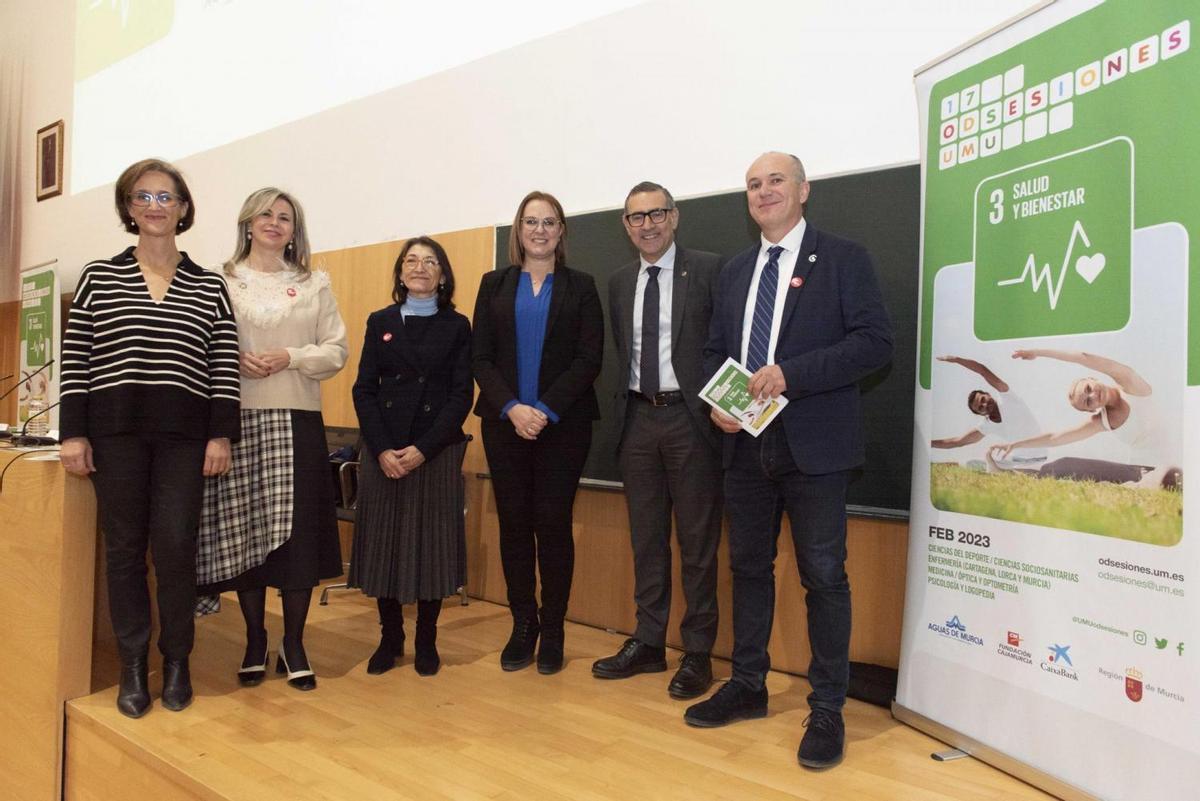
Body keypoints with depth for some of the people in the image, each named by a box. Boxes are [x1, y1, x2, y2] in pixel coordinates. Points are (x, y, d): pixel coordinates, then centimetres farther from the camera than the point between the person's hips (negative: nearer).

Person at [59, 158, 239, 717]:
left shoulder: (210, 287, 7)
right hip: (115, 429, 1)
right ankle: (133, 666, 18)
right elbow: (75, 360, 5)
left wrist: (221, 436, -4)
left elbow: (225, 367, 3)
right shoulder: (98, 277, 8)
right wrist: (73, 434, -2)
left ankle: (176, 661, 14)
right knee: (124, 547, 6)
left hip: (184, 432, -1)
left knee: (175, 545, -5)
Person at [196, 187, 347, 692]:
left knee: (297, 533, -1)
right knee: (243, 532, 3)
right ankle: (255, 640, 19)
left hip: (297, 421, 1)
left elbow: (337, 351, 5)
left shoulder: (314, 284, 11)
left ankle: (294, 645, 12)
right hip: (238, 419, 0)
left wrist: (291, 358, -10)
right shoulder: (220, 281, 8)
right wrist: (235, 361, -14)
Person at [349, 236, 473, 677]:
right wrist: (381, 450, -9)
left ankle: (426, 641, 16)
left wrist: (424, 449, -13)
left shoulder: (457, 326, 5)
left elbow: (462, 394, -2)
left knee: (432, 543, 2)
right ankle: (390, 638, 19)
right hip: (383, 451, 2)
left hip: (437, 451, -2)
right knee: (383, 542, 4)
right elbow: (364, 390, 4)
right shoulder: (380, 322, 10)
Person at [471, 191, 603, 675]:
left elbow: (589, 360, -3)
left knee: (554, 524, 1)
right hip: (505, 422, 2)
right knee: (513, 524, 5)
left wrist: (546, 410, -14)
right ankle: (522, 626, 17)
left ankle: (552, 631, 12)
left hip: (562, 425, -2)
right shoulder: (495, 285, 11)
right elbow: (480, 358, 3)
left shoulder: (580, 287, 6)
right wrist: (513, 408, -12)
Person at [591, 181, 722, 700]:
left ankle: (697, 652, 15)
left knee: (697, 540, 3)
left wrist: (720, 408, -11)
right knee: (646, 537, 13)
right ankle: (648, 643, 25)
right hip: (639, 418, 5)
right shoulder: (619, 282, 13)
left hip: (689, 416, -5)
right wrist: (627, 403, 8)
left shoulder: (707, 270, -3)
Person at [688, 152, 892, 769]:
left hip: (813, 446, -5)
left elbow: (875, 341, -12)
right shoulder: (735, 271, 15)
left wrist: (791, 374, -21)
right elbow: (714, 349, 17)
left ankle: (827, 708, 17)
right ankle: (748, 685, 31)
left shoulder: (842, 259, -2)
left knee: (823, 576, 2)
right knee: (748, 567, 15)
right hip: (745, 442, 6)